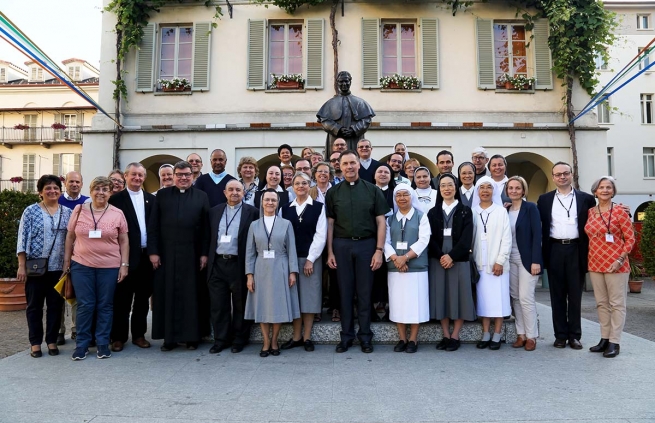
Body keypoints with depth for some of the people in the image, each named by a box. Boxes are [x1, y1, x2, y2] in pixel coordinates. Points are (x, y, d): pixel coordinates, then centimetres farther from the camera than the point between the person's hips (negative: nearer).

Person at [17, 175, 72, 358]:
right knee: (34, 305, 7)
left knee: (56, 305, 7)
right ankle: (35, 343, 17)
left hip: (59, 267, 2)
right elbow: (22, 239, -3)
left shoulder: (67, 212, 7)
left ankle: (52, 340, 19)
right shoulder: (31, 211, -1)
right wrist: (21, 266, -8)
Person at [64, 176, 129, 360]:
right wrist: (66, 260, 8)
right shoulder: (79, 210, 3)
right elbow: (70, 236, 9)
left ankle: (103, 344, 18)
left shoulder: (117, 214, 0)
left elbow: (124, 241, 3)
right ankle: (81, 344, 17)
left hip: (109, 267, 0)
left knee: (105, 305, 7)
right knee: (85, 305, 4)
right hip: (81, 265, 0)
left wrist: (124, 265, -2)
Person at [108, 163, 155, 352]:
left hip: (147, 256, 4)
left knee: (143, 297, 12)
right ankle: (118, 337, 15)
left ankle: (139, 334, 23)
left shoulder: (151, 199, 10)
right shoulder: (116, 199, -2)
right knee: (122, 298, 4)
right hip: (126, 256, -4)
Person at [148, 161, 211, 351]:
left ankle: (192, 336, 16)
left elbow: (206, 227, 2)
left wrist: (204, 253, -3)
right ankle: (169, 337, 16)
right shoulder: (162, 195, 7)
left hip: (192, 255, -1)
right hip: (166, 254, 1)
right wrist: (153, 251, -3)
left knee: (192, 296, 5)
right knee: (167, 295, 5)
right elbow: (153, 226, 5)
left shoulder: (201, 196, 5)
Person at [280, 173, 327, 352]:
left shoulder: (318, 207, 1)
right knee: (294, 296, 6)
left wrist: (310, 259, -11)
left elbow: (321, 235, -5)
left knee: (309, 296, 2)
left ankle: (307, 337, 12)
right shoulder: (285, 208, 9)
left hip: (311, 258, -2)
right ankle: (296, 337, 16)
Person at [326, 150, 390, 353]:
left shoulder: (372, 190, 2)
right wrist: (330, 252, 1)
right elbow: (330, 223, 6)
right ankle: (346, 335, 18)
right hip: (342, 245, 1)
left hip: (366, 244, -1)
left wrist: (379, 250, -7)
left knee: (365, 291, 6)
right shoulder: (333, 192, 6)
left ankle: (365, 336, 17)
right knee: (345, 291, 7)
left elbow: (380, 222, 0)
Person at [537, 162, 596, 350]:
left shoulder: (586, 198, 5)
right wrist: (542, 253, 0)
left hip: (576, 250, -1)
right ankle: (560, 335, 14)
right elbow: (539, 226, 7)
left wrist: (588, 251, -4)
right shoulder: (544, 199, 8)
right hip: (555, 251, 1)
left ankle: (574, 335, 15)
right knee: (557, 295, 6)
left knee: (575, 294, 6)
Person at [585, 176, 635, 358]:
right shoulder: (590, 212, 8)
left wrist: (620, 260, -15)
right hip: (595, 264, 5)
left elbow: (630, 239, -6)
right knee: (601, 303, 11)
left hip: (615, 265, -5)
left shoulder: (620, 211, -6)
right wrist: (589, 259, 7)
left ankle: (614, 342, 9)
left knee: (617, 304, 3)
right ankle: (604, 339, 21)